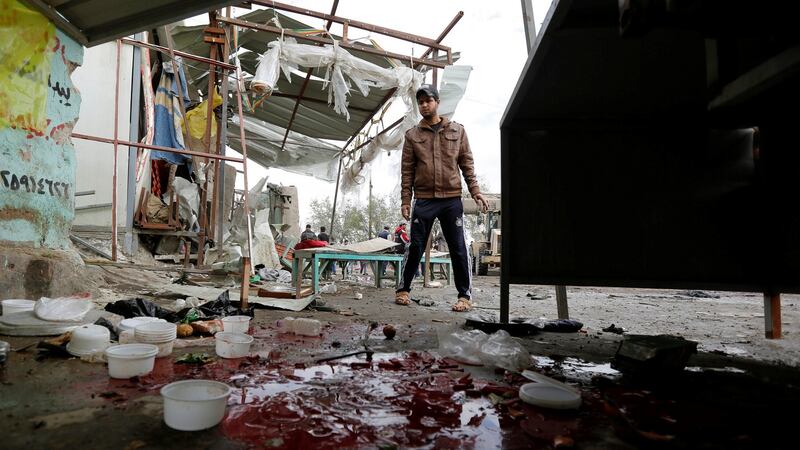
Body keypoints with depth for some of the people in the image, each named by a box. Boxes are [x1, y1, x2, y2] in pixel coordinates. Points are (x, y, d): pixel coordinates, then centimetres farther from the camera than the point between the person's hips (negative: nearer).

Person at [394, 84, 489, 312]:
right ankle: (404, 289, 18)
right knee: (416, 246, 4)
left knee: (458, 248, 2)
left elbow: (467, 164, 8)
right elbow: (407, 171, 5)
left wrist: (475, 191, -1)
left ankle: (465, 295, 10)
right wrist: (405, 200, -1)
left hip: (451, 199, 0)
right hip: (423, 200, 0)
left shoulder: (457, 131, 9)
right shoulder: (412, 135, 8)